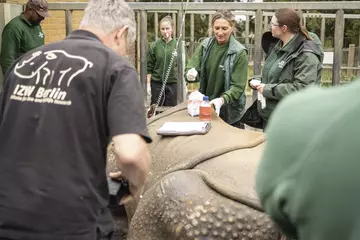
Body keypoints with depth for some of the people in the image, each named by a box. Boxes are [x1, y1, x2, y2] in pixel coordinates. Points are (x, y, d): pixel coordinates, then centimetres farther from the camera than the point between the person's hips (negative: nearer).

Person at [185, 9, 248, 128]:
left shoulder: (239, 52, -15)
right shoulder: (205, 45, -2)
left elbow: (238, 87, -17)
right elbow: (192, 67, -4)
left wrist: (222, 99, -34)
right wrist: (191, 74, -27)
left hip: (229, 110, -4)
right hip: (205, 105, 4)